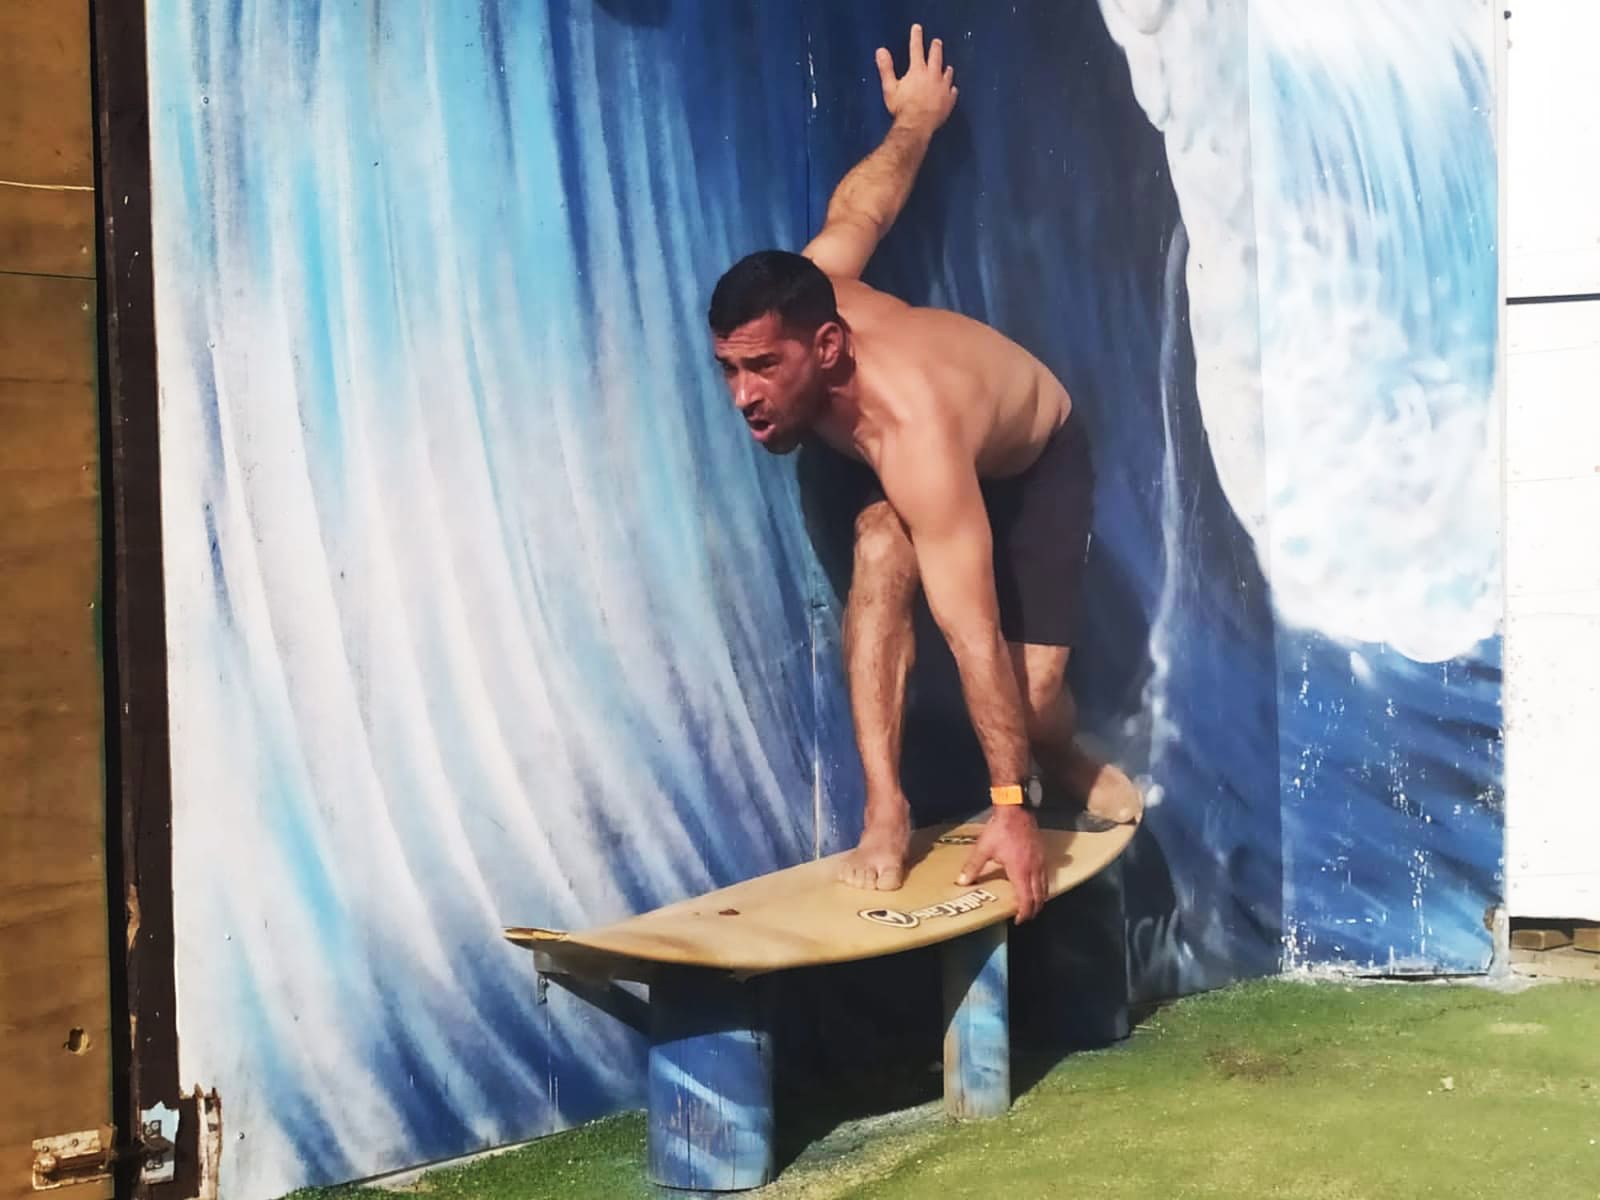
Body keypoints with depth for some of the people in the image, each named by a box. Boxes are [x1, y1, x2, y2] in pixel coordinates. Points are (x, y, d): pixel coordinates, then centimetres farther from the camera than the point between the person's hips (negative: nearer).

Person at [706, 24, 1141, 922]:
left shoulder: (912, 430, -47)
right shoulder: (800, 297, -30)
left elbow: (973, 635, -45)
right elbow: (864, 209, -9)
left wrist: (1010, 808, -41)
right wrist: (917, 119, 13)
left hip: (1042, 454, -5)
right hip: (927, 465, 5)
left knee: (1034, 696, -15)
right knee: (879, 550, -29)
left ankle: (1062, 765, 24)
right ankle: (886, 809, -24)